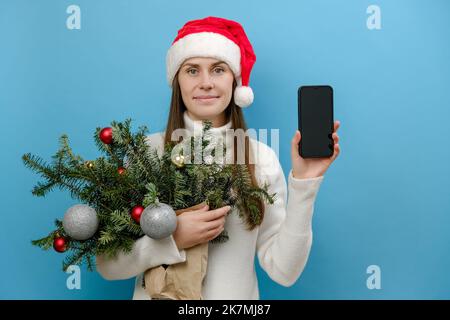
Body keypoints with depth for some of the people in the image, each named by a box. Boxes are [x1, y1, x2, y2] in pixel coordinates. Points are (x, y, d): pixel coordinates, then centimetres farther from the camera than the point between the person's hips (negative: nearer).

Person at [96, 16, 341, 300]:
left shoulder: (262, 158, -10)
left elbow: (284, 271, -13)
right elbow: (108, 264, -10)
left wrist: (303, 184, -20)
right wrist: (173, 239, -25)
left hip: (237, 298, 1)